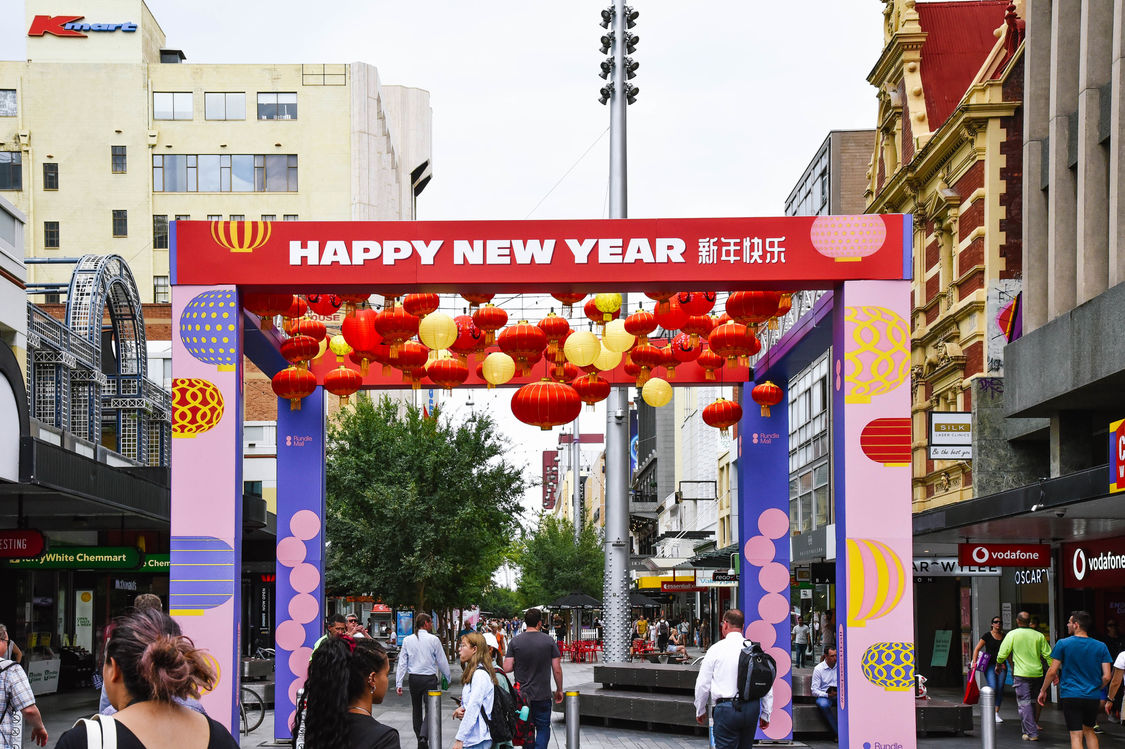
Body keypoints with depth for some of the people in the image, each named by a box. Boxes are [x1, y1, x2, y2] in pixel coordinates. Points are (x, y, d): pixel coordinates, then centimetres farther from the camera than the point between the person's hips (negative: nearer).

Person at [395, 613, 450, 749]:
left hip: (413, 679, 3)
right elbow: (442, 661, -1)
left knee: (417, 711, 16)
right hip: (429, 678, -3)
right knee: (430, 710, -2)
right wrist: (447, 678, 13)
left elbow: (402, 663, 1)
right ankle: (424, 737, -24)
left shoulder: (407, 640, 2)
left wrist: (399, 683, 2)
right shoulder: (433, 640, -7)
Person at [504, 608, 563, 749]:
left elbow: (507, 668, -7)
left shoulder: (515, 642, -5)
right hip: (543, 695, -1)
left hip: (522, 694, 1)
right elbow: (557, 670, -5)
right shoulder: (549, 641, -6)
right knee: (543, 728, 7)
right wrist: (559, 689, 9)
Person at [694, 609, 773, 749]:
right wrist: (766, 714, 16)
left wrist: (700, 711, 16)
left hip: (726, 708, -4)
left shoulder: (716, 649, -3)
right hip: (752, 707, 4)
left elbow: (702, 685, 1)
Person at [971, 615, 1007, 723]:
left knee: (1000, 689, -1)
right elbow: (977, 649, -1)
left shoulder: (1004, 637, 12)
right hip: (990, 665, -4)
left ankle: (997, 713, 7)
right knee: (993, 688, -16)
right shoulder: (987, 636, 0)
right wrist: (974, 662, -13)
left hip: (1001, 665, 4)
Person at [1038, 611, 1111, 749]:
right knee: (1089, 730, 22)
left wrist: (1043, 690, 8)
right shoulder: (1101, 647, 2)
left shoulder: (1063, 644, -5)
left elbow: (1052, 671, -6)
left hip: (1070, 696, -3)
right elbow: (1106, 677, -1)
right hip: (1093, 697, 3)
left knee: (1076, 736, -3)